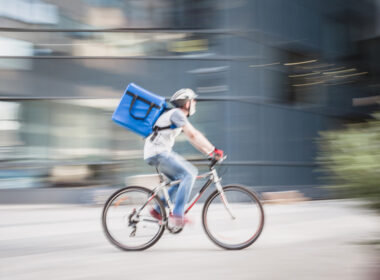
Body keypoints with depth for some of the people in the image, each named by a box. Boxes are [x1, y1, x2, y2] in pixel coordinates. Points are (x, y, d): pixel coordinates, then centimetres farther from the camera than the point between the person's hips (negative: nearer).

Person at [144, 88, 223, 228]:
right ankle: (177, 215, -22)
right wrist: (214, 150, -17)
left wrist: (209, 152, 13)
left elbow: (192, 138, 21)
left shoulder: (179, 115, 20)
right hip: (157, 153, -10)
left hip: (163, 152, 10)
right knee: (188, 174, -18)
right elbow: (193, 135, -20)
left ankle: (158, 210, 9)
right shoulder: (176, 113, -11)